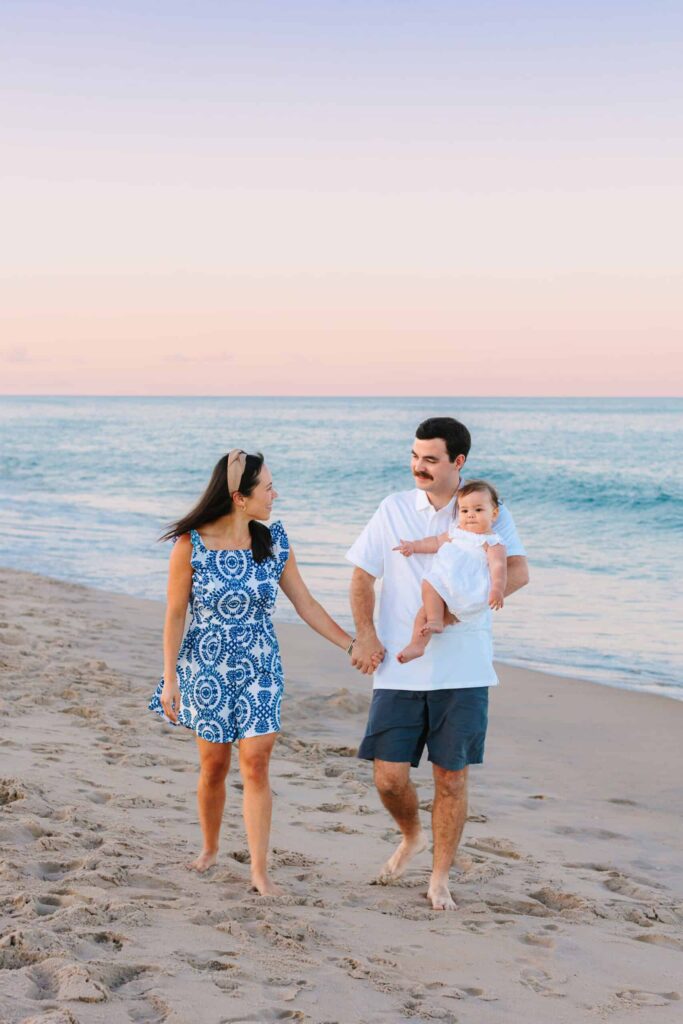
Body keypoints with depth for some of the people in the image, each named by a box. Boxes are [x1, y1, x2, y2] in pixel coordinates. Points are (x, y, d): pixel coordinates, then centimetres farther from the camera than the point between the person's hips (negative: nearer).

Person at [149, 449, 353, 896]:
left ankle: (260, 870, 1)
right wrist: (170, 679, -6)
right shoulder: (191, 545, -12)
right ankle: (209, 848, 32)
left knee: (256, 765, -4)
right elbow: (175, 615, -6)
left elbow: (306, 604, 5)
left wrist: (352, 644, 3)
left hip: (260, 669, 2)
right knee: (214, 765, 8)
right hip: (206, 669, -2)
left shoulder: (274, 543, -2)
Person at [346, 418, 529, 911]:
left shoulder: (488, 510, 0)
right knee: (389, 776, -1)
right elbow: (363, 574, 10)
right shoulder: (394, 510, 6)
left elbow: (518, 571, -13)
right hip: (399, 671, 2)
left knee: (451, 778, 2)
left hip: (462, 671, -2)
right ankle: (412, 837, 32)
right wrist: (364, 634, -3)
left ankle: (441, 878, 19)